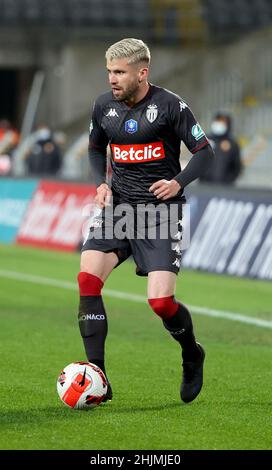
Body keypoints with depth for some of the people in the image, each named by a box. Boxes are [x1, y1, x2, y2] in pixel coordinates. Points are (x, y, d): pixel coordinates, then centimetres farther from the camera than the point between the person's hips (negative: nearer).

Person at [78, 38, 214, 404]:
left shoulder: (169, 106, -8)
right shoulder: (104, 106, 6)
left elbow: (204, 152, -3)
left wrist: (178, 182, -18)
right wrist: (101, 183, 5)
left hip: (160, 210, -4)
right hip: (118, 206, 5)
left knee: (161, 302, -13)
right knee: (87, 279, -17)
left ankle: (192, 355, 22)